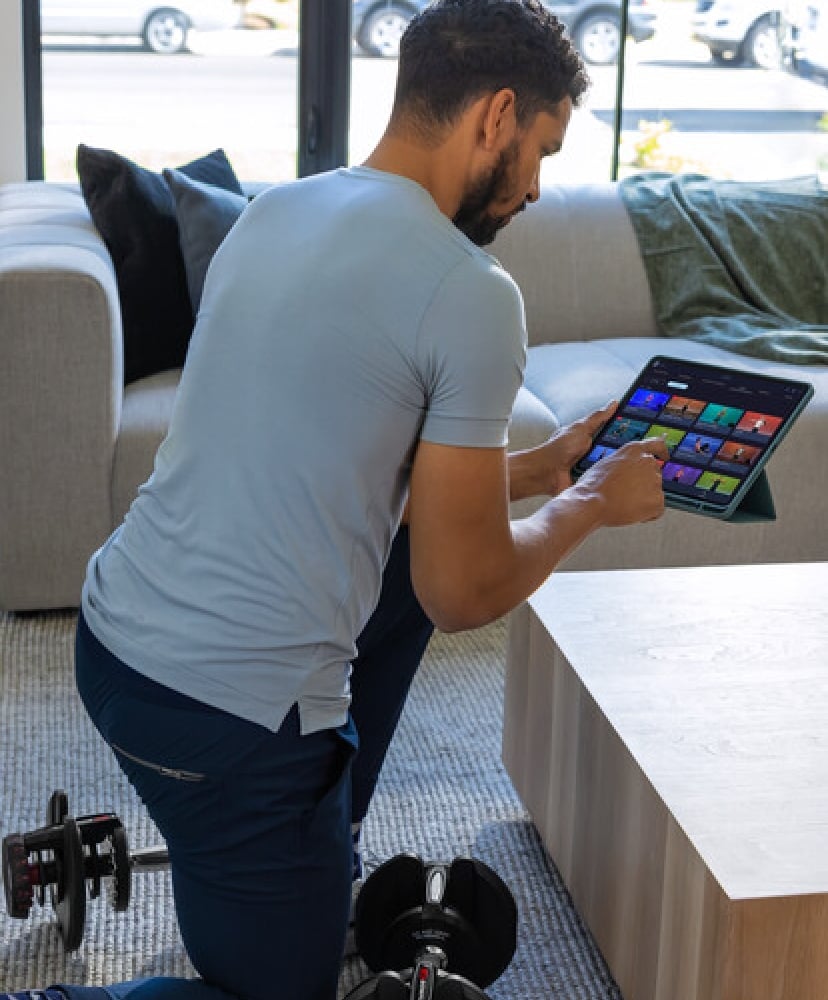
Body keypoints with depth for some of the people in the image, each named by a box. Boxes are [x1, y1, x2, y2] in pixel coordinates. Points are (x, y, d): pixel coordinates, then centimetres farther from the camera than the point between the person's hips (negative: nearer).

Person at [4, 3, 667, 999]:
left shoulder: (269, 213, 8)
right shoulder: (471, 293, -16)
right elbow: (464, 595, -12)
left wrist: (542, 465, 23)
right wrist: (592, 504, 7)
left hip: (113, 629, 8)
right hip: (232, 719, -8)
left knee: (410, 544, 28)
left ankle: (321, 855, 34)